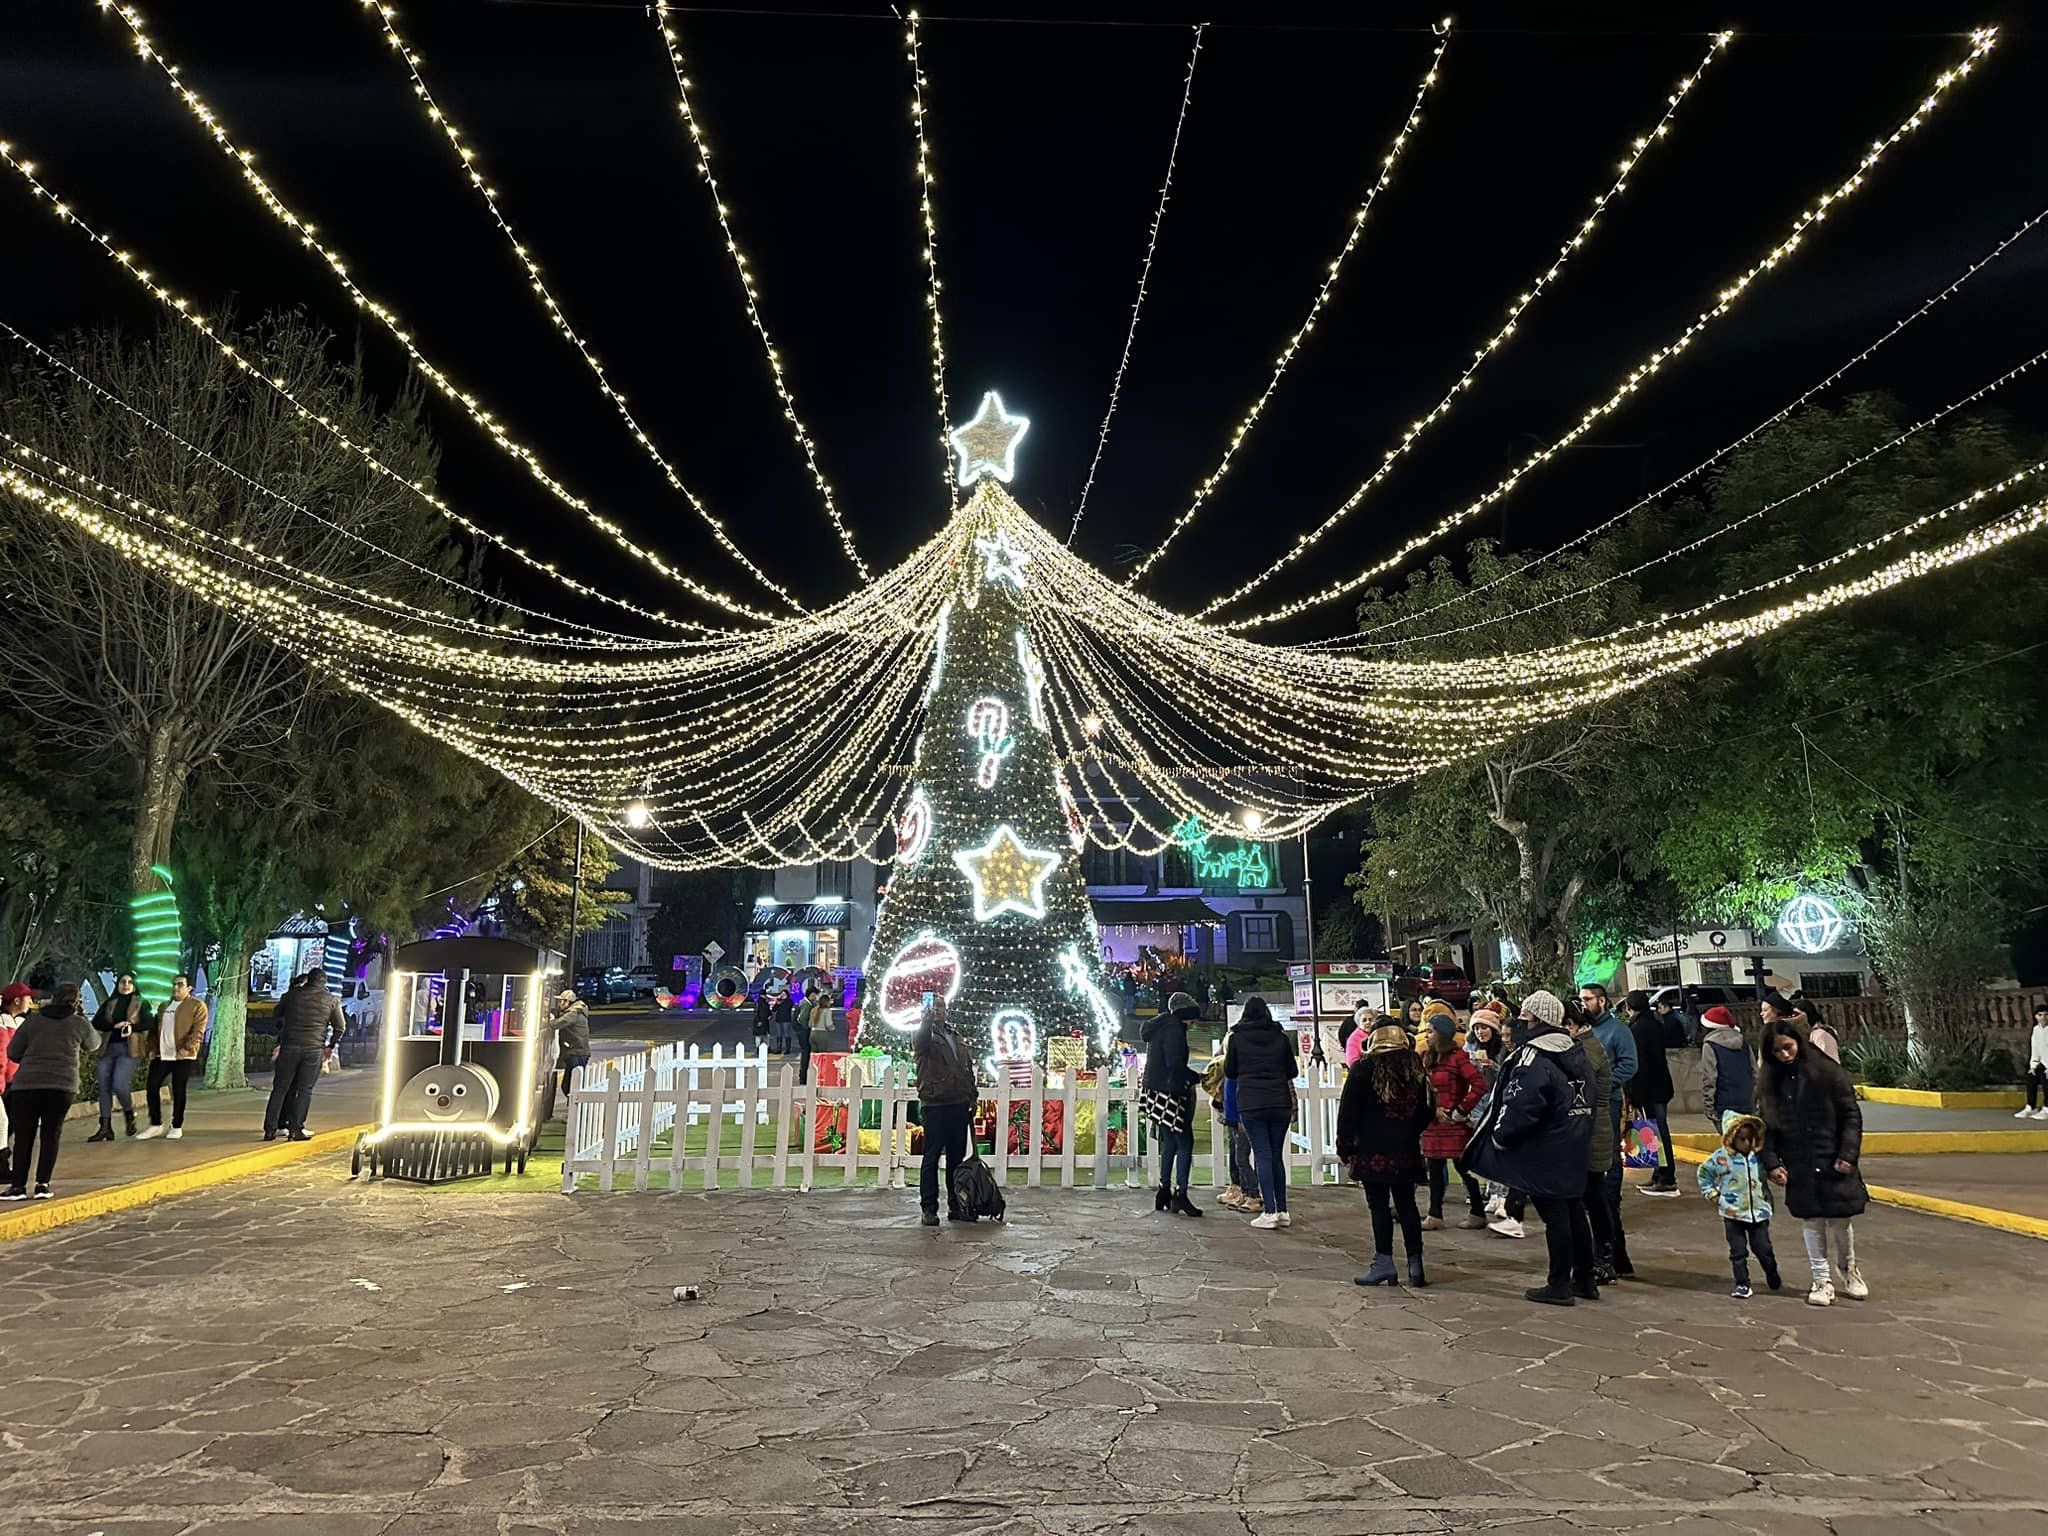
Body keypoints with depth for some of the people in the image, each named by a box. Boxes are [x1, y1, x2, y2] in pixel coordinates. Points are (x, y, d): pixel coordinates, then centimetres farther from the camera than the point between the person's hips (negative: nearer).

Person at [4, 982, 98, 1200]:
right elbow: (93, 1044, 25)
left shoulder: (32, 1020, 7)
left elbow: (12, 1053, 10)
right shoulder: (80, 1024, 6)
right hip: (63, 1085, -1)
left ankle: (18, 1186, 5)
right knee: (51, 1135, 7)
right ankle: (42, 1184, 1)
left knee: (23, 1136, 7)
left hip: (26, 1084, 1)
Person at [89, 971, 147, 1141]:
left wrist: (132, 1027, -18)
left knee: (119, 1085, -15)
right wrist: (115, 1025, -13)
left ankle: (129, 1114, 12)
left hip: (128, 1048, -4)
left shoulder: (141, 1004, 9)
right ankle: (105, 1128, 3)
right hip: (107, 1048, 4)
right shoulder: (108, 1004, 16)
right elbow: (96, 1023, 3)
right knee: (104, 1087, -1)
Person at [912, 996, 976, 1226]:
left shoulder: (956, 1036, 19)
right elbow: (920, 1043, -26)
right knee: (932, 1157, -2)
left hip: (959, 1105, 6)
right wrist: (927, 1021, -42)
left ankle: (955, 1205, 19)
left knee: (957, 1157, 11)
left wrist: (972, 1095, 16)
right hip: (934, 1105, -6)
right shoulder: (924, 1033, 0)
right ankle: (929, 1208, 2)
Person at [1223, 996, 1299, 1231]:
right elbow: (1293, 1071, 11)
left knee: (1262, 1155, -1)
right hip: (1280, 1103, 2)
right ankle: (1282, 1211, 13)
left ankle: (1269, 1212, -6)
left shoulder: (1236, 1038, 1)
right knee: (1277, 1156, 11)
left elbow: (1229, 1072, 9)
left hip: (1251, 1104, -2)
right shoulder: (1281, 1037, 5)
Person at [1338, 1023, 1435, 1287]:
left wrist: (1345, 1146, -2)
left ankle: (1384, 1263, 1)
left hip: (1373, 1151, -5)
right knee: (1407, 1205, 11)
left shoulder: (1365, 1069, -7)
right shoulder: (1416, 1069, 8)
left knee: (1379, 1206, 0)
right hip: (1406, 1152, 5)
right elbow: (1428, 1112, 13)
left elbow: (1348, 1111, -8)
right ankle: (1415, 1264, 13)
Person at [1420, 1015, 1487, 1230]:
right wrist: (1434, 1109, -3)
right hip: (1434, 1122, 8)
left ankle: (1477, 1213, 14)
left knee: (1462, 1166, 1)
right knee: (1435, 1167, 9)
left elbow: (1479, 1085, -21)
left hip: (1455, 1124, -8)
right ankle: (1435, 1215, 15)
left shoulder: (1457, 1057, -13)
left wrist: (1460, 1111, -16)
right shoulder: (1428, 1058, 11)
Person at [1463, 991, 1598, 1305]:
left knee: (1554, 1216, -2)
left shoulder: (1534, 1057, -20)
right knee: (1574, 1211, 16)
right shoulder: (1576, 1053, 9)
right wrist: (1578, 1135, 19)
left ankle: (1559, 1285, 5)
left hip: (1545, 1152, -8)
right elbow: (1586, 1100, 15)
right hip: (1574, 1151, 9)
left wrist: (1500, 1136, -11)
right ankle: (1585, 1280, 25)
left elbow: (1520, 1106, -24)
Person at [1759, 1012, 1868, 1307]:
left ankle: (1849, 1267, 35)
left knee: (1841, 1220, 7)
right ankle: (1822, 1280, 20)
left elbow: (1851, 1116, -4)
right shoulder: (1773, 1081, 2)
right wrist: (1772, 1162, -2)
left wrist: (1848, 1155, -11)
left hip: (1833, 1163, -2)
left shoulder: (1828, 1072, -8)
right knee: (1812, 1222, 8)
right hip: (1799, 1167, 2)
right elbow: (1769, 1125, 6)